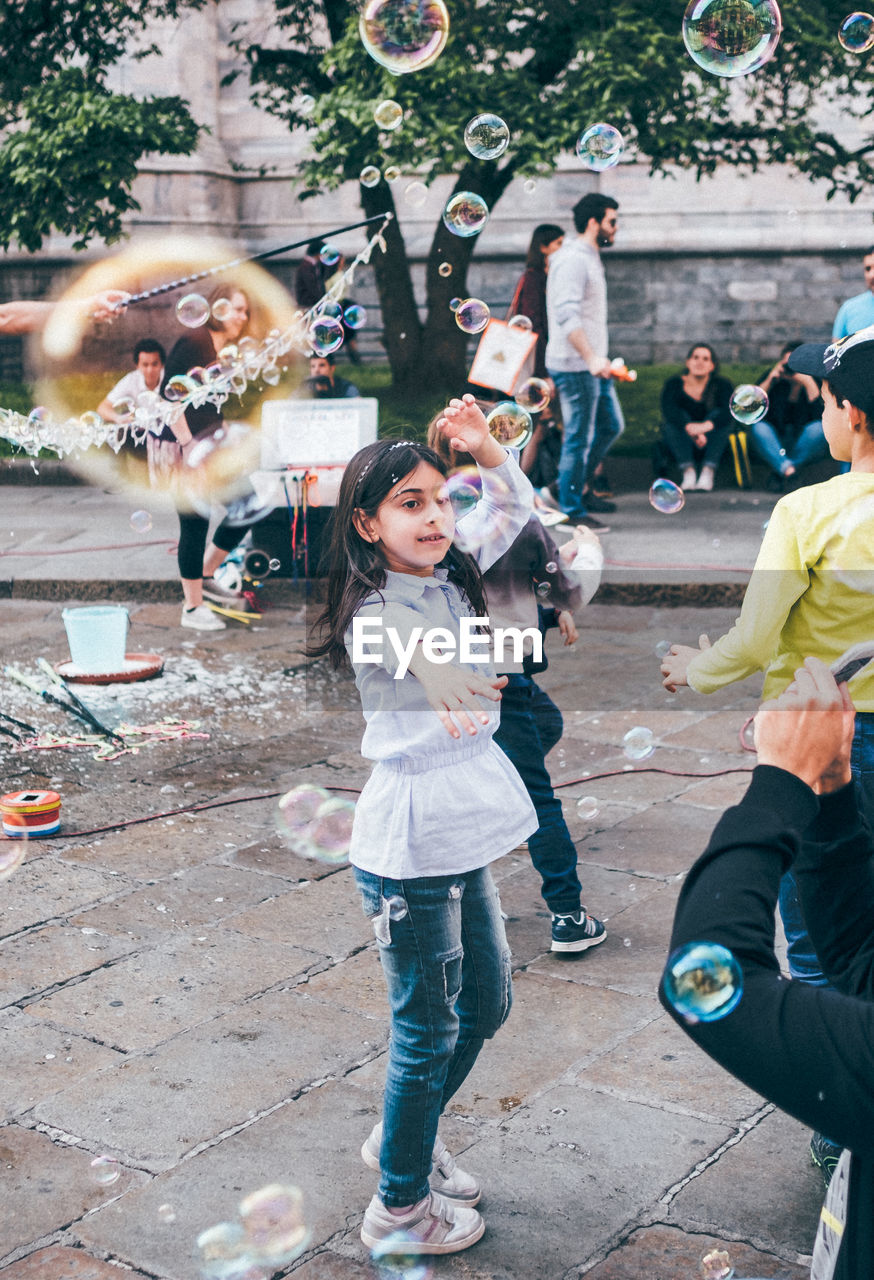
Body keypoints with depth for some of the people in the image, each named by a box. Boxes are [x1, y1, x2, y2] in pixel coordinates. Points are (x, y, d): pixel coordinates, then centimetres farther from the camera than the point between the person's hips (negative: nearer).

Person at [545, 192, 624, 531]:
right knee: (579, 437, -4)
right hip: (574, 366, -10)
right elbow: (567, 315, -26)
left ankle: (579, 486, 29)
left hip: (592, 364, 10)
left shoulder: (590, 259, 17)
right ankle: (572, 510, 6)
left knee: (611, 426, 17)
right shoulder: (573, 260, -15)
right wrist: (591, 358, -32)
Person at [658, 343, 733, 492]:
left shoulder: (721, 385, 0)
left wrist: (705, 426, -41)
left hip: (710, 445, 0)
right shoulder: (674, 384, -1)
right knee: (674, 421, -24)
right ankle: (688, 471, -38)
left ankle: (708, 472, -36)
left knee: (718, 414, -23)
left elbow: (728, 411, -20)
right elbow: (669, 410, -21)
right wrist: (690, 428, -40)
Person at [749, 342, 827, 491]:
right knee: (758, 427, -27)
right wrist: (769, 381, -17)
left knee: (818, 428, -31)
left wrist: (808, 383, -23)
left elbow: (822, 416, -21)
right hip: (774, 443, 1)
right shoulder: (771, 376, 0)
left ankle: (779, 473, -27)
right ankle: (788, 469, -46)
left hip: (806, 446, -1)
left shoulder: (816, 381, -4)